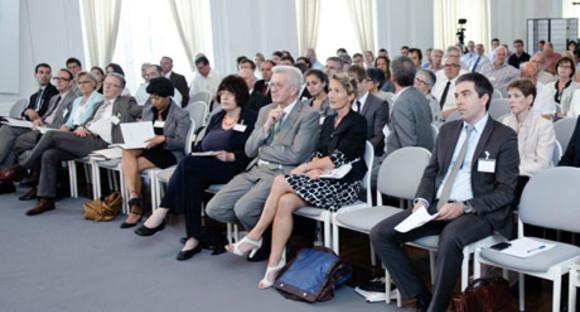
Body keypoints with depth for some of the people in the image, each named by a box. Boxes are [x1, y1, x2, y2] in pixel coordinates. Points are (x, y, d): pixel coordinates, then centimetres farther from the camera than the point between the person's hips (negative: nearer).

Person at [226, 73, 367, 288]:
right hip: (325, 181, 7)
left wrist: (306, 167, -8)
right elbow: (319, 153, 15)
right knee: (285, 202, -23)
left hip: (344, 186, -7)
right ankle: (275, 263, -20)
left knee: (281, 181, -23)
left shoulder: (357, 123, -6)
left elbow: (337, 160, -15)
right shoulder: (329, 121, 19)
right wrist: (314, 169, -8)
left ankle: (254, 237, -11)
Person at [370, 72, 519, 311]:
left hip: (477, 212, -6)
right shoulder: (447, 130, 16)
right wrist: (422, 199, -3)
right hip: (436, 207, 6)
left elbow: (505, 191, -7)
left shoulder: (505, 137, -1)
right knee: (380, 233, -12)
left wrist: (465, 207, -20)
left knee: (450, 238, -40)